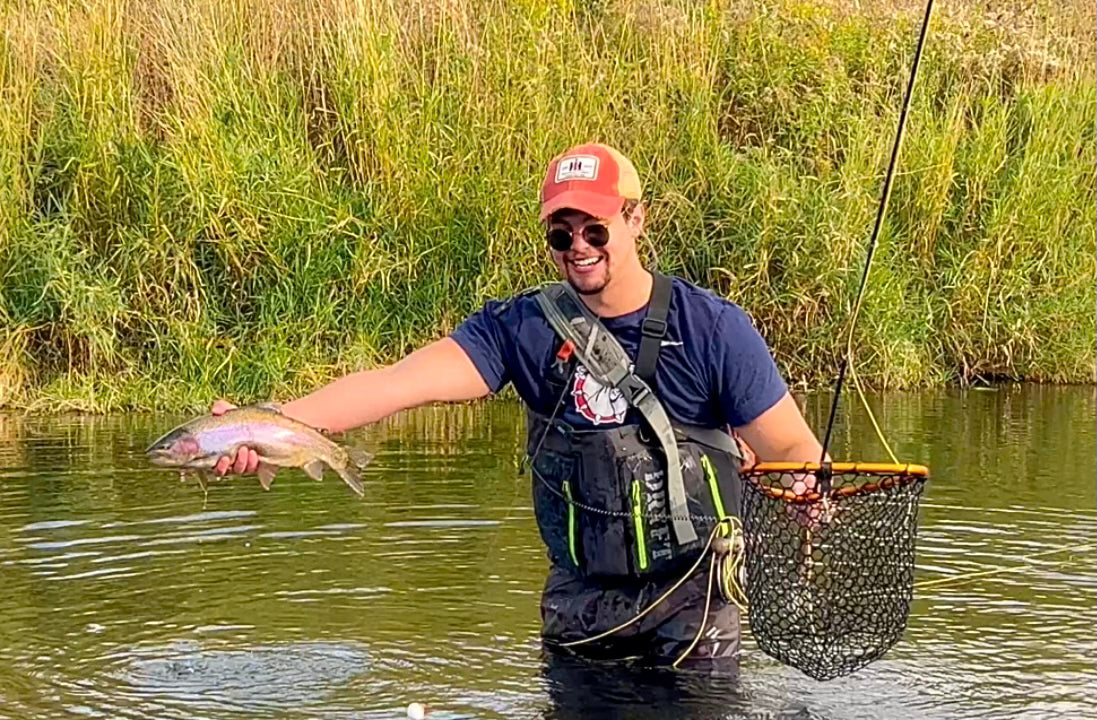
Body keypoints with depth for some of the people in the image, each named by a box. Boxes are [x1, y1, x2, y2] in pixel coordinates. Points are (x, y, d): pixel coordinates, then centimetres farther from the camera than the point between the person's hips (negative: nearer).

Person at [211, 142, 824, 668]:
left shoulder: (712, 328, -12)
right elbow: (400, 382, -21)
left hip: (693, 592, -3)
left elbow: (794, 451, -8)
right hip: (580, 594, 3)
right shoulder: (524, 327, -8)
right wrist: (268, 426, -33)